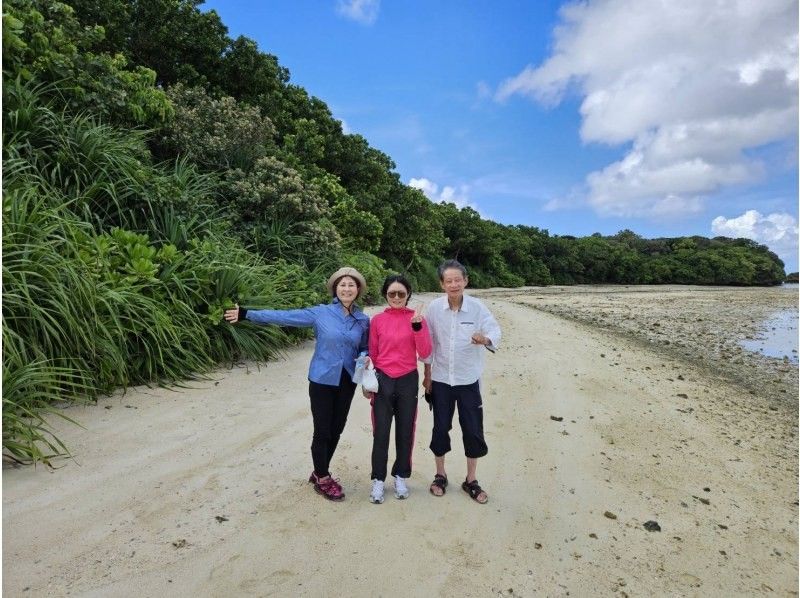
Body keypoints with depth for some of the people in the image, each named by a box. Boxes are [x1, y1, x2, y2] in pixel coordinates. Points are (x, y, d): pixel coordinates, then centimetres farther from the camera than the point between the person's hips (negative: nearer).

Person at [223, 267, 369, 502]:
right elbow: (284, 316, -9)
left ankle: (320, 473, 33)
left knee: (336, 430, 12)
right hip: (322, 380, -4)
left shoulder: (363, 320, 1)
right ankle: (323, 480, 21)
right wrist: (247, 314, -11)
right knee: (322, 431, 2)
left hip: (346, 382, 4)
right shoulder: (320, 313, -9)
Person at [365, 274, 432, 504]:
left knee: (405, 431, 10)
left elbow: (425, 353, -8)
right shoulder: (377, 320, -1)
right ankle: (378, 480, 20)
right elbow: (372, 355, 6)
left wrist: (417, 326, -20)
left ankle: (401, 477, 29)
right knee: (381, 432, 4)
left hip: (407, 381, 0)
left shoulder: (416, 318, -3)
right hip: (382, 381, 0)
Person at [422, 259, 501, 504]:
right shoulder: (434, 307, -8)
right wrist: (427, 375, 2)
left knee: (473, 429, 5)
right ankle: (440, 475, 30)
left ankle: (471, 480, 25)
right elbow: (428, 342, 0)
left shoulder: (477, 307, -11)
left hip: (468, 379, 0)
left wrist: (485, 340, -43)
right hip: (440, 378, 1)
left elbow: (495, 332, -19)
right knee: (440, 427, 10)